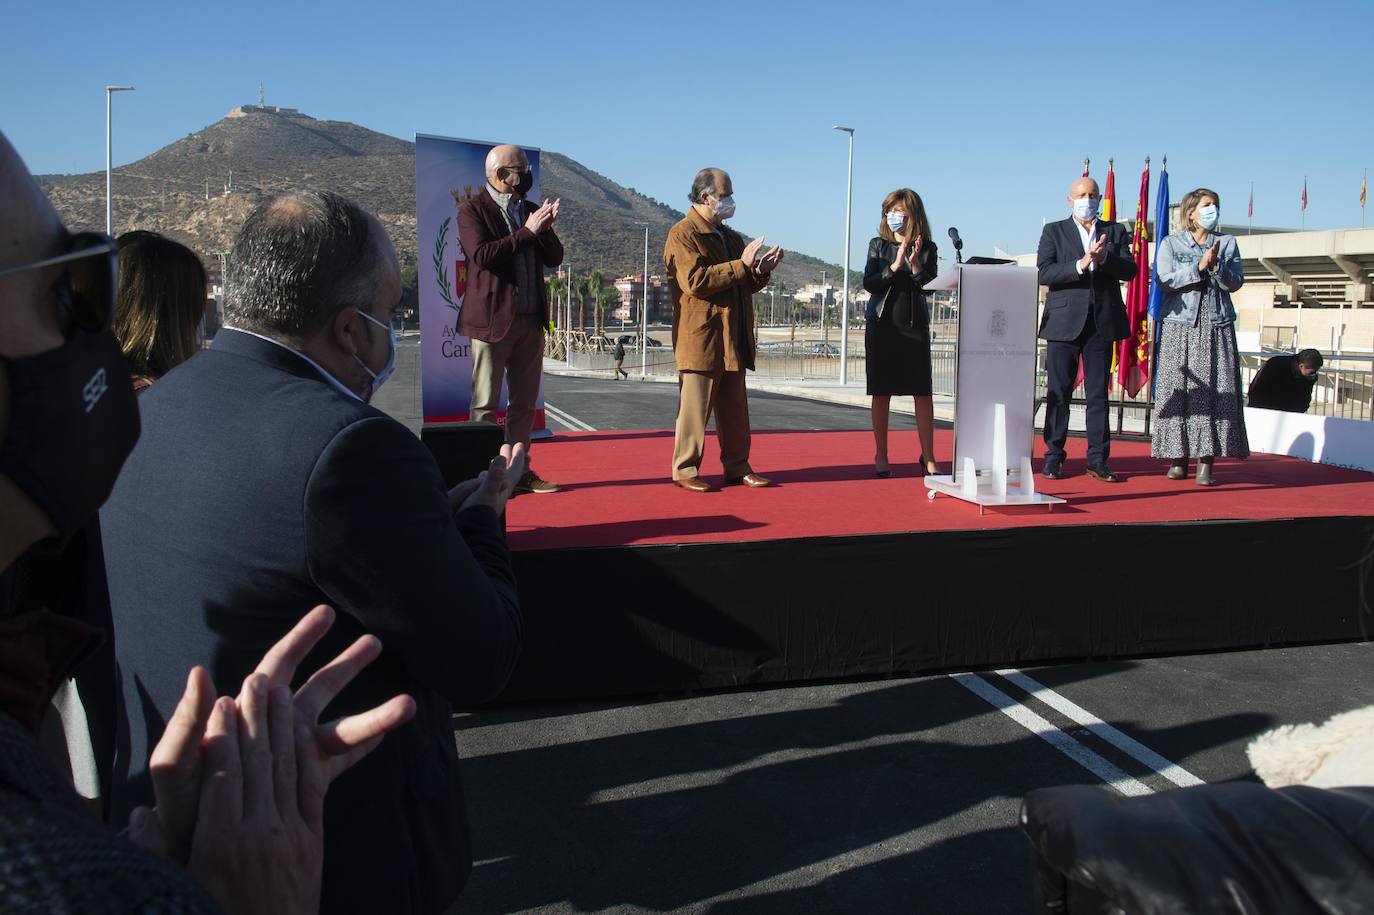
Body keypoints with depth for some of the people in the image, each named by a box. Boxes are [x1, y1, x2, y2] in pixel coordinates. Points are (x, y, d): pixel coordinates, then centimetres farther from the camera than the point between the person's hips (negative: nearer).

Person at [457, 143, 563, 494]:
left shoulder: (530, 209, 15)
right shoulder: (473, 210, -3)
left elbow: (554, 258, 11)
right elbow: (481, 255, -19)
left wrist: (546, 228, -8)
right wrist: (527, 231, -17)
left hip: (531, 319, 6)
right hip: (493, 317, -6)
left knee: (525, 402, 9)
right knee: (485, 403, -3)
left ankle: (518, 470, 15)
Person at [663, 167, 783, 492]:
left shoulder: (730, 237, 21)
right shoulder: (683, 233, -6)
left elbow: (744, 287, 25)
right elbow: (695, 281, -19)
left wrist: (761, 270, 4)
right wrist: (741, 266, -18)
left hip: (734, 340, 8)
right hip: (700, 339, -8)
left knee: (735, 410, 9)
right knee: (694, 407, -4)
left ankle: (737, 468, 15)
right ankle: (685, 470, 3)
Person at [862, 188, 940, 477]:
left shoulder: (926, 248, 4)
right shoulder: (878, 245, 5)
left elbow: (931, 285, -5)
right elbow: (868, 283, -4)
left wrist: (916, 266, -20)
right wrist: (894, 266, -16)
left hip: (915, 326, 0)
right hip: (882, 325, 0)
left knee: (923, 393, -3)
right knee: (881, 393, 3)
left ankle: (928, 458, 3)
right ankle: (881, 457, 13)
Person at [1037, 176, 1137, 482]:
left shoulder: (1116, 232, 14)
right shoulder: (1054, 232, 8)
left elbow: (1130, 270, 2)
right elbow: (1043, 273, -7)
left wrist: (1104, 258, -16)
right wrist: (1081, 264, -18)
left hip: (1102, 322, 2)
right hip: (1065, 322, -2)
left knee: (1098, 394, 4)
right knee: (1058, 393, 1)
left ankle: (1098, 460, 8)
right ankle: (1053, 457, 7)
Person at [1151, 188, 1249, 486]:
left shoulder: (1227, 243, 13)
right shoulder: (1171, 243, 8)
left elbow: (1235, 282, 3)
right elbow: (1166, 279, -6)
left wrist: (1217, 266, -13)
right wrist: (1199, 267, -13)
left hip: (1217, 326, 2)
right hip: (1181, 325, -1)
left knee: (1216, 391, -5)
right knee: (1178, 389, -4)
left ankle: (1206, 462, -3)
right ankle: (1179, 457, 3)